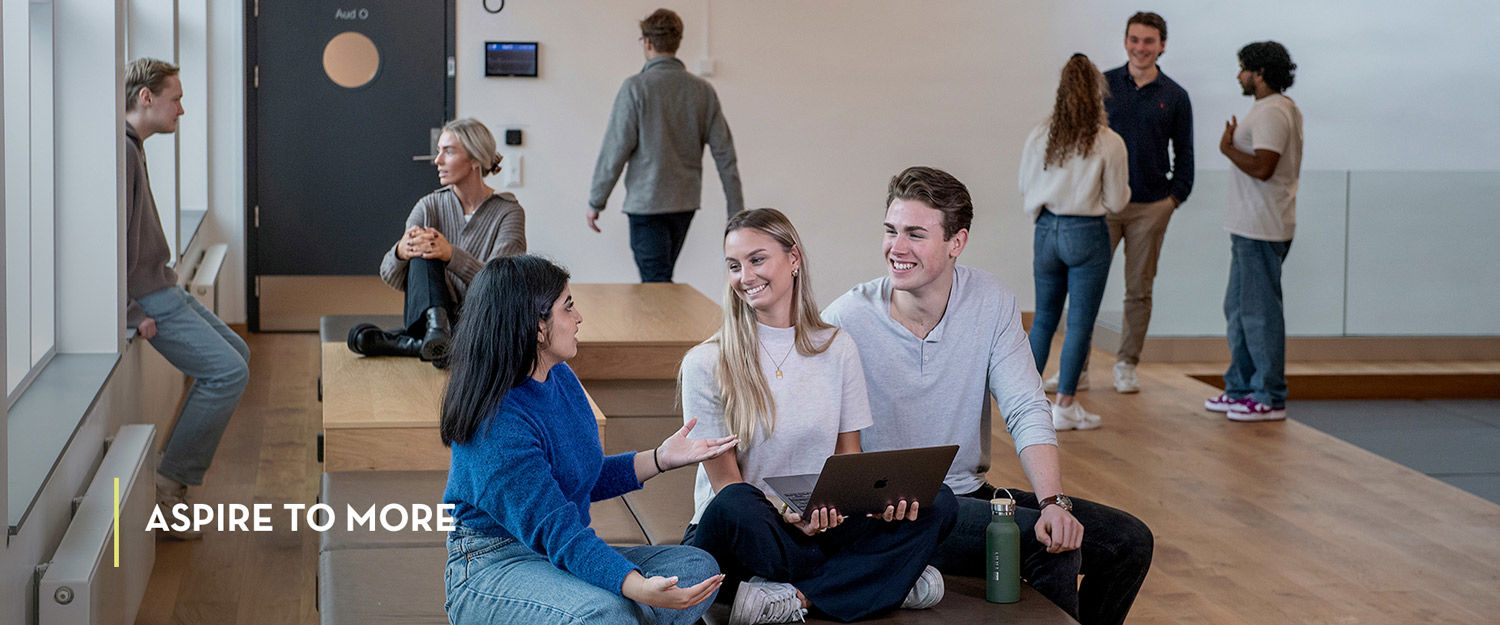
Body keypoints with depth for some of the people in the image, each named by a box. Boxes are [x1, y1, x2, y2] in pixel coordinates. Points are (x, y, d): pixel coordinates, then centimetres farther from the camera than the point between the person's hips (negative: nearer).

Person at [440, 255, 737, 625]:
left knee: (698, 567, -5)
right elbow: (554, 529, -29)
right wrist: (639, 588, -41)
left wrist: (661, 459, 11)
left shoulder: (561, 379, 7)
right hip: (494, 565, -9)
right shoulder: (494, 425, -23)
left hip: (566, 555, 9)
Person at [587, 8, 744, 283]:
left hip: (647, 202, -6)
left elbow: (616, 149, -12)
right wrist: (736, 211, 6)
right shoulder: (703, 90, 4)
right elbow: (724, 152, 3)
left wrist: (595, 202, -3)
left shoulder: (636, 87, -11)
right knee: (661, 282, 18)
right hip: (686, 202, 6)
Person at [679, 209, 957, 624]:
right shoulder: (706, 365, -5)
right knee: (734, 506, -39)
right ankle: (886, 580, -20)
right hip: (733, 539, -4)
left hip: (818, 527, 4)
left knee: (936, 503, -17)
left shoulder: (837, 348, 7)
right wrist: (789, 514, -29)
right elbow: (726, 482, -8)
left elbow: (849, 459, 9)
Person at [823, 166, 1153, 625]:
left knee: (1128, 540, -3)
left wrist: (1053, 501, -20)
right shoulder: (846, 321, -13)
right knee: (1050, 546, -25)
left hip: (971, 493, 6)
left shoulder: (992, 303, 0)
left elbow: (1027, 411, -5)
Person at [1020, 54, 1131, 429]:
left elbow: (1025, 186, 9)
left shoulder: (1040, 137, -2)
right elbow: (1116, 202, -6)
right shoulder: (1109, 144, -11)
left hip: (1047, 229, 4)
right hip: (1087, 234, -4)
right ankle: (1065, 405, 6)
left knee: (1044, 317, 16)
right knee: (1080, 321, 4)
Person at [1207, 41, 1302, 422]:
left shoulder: (1271, 112, -17)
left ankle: (1269, 398, -3)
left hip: (1261, 231, -11)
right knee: (1238, 308, 17)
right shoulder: (1284, 109, 18)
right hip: (1251, 229, 11)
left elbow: (1262, 167, -26)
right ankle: (1241, 388, 24)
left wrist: (1227, 148, -12)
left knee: (1259, 312, -7)